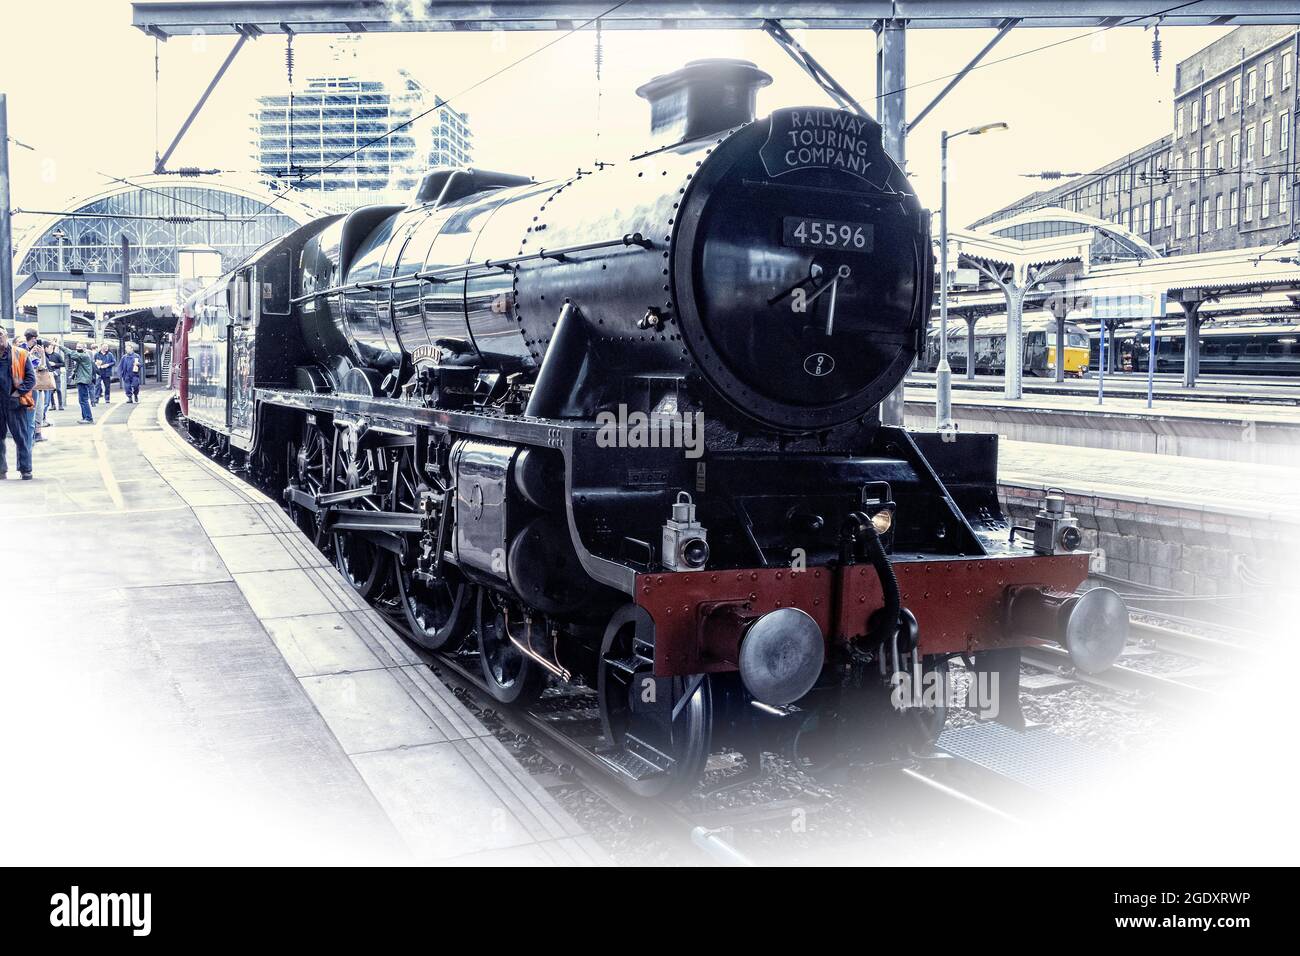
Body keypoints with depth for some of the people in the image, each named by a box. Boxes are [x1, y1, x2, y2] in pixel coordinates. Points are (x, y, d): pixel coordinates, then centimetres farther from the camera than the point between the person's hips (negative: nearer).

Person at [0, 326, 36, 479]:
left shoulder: (20, 354, 1)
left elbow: (31, 377, -1)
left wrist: (19, 392, -11)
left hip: (15, 402, -3)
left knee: (21, 437, 0)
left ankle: (25, 469, 5)